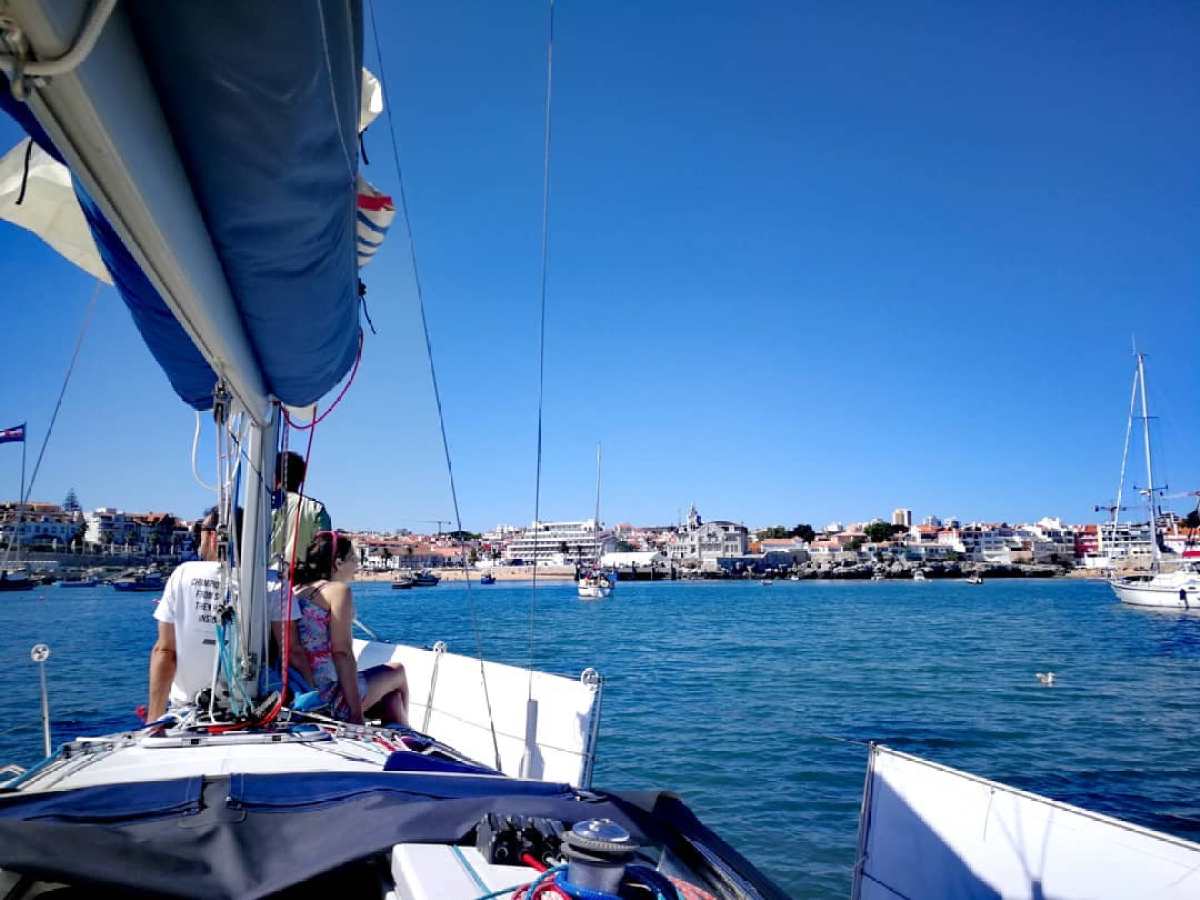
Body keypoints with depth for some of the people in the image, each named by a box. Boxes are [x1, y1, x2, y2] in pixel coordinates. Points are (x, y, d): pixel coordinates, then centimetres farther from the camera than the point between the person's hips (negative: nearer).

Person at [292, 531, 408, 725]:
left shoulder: (296, 590, 10)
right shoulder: (338, 589, -11)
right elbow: (342, 653, -17)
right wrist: (357, 713, -16)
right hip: (329, 695, -7)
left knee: (392, 697, 23)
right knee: (398, 671, 18)